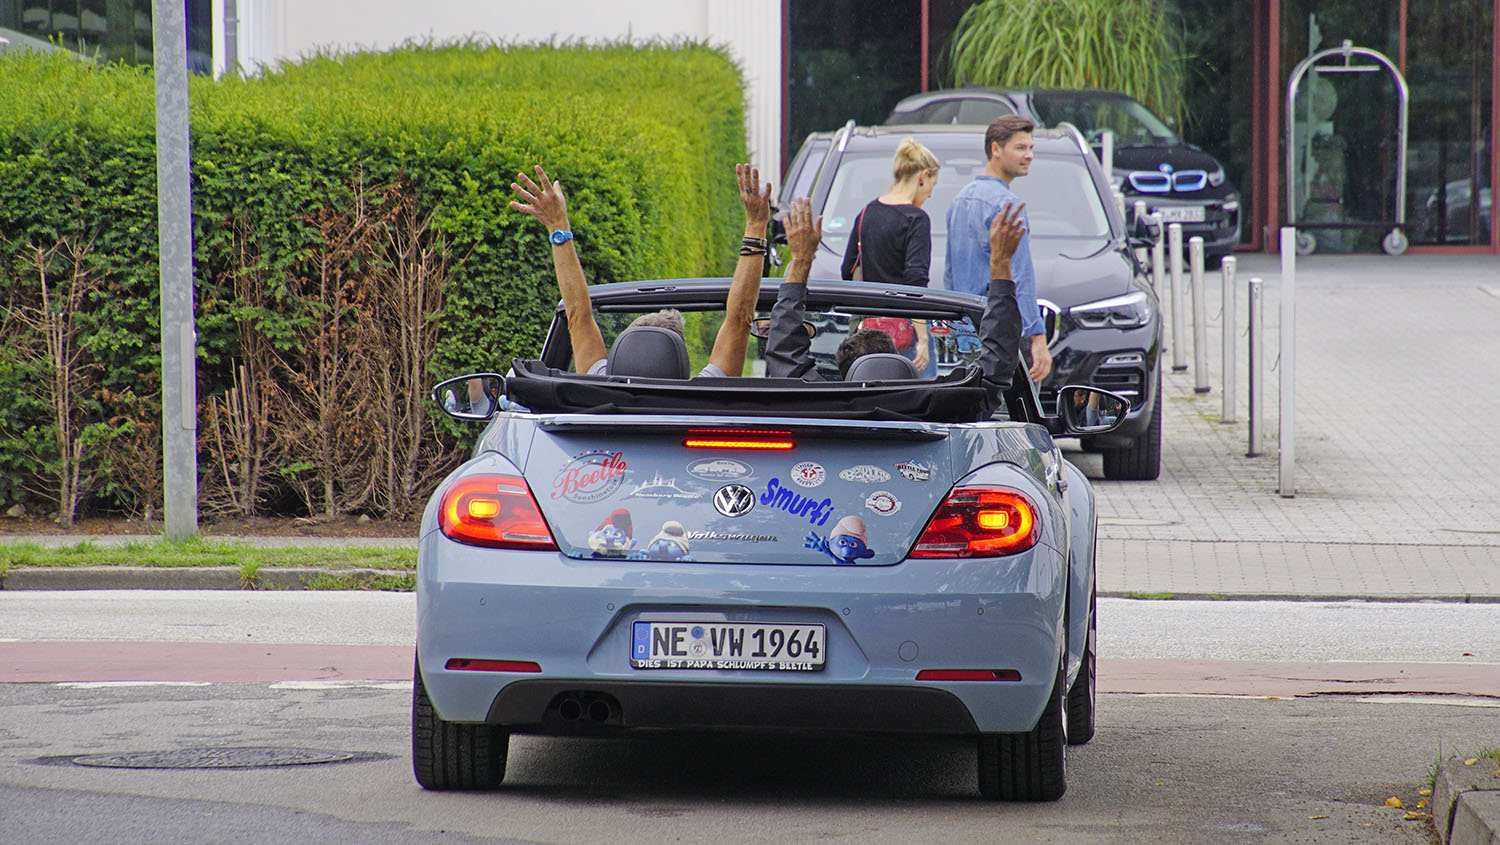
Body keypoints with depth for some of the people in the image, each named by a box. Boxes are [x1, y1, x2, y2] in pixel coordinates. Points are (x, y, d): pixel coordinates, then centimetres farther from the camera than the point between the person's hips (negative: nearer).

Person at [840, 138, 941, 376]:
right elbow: (916, 278, -19)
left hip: (869, 325, 7)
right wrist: (922, 339, -21)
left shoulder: (867, 213, 10)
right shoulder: (916, 219, -11)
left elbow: (847, 271, 15)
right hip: (904, 328, -7)